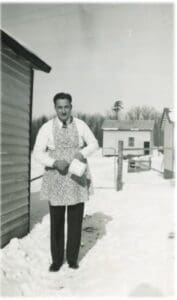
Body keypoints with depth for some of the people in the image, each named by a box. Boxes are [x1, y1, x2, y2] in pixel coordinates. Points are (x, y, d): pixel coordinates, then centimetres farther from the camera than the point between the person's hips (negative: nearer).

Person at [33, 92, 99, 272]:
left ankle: (72, 258, 28)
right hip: (56, 180, -1)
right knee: (57, 221, 7)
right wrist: (55, 162, -25)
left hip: (77, 180, 1)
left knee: (75, 221, 9)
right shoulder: (47, 128, -6)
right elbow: (37, 153, -7)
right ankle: (57, 259, 26)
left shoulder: (80, 125, -2)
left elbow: (94, 144, 6)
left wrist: (83, 153, -15)